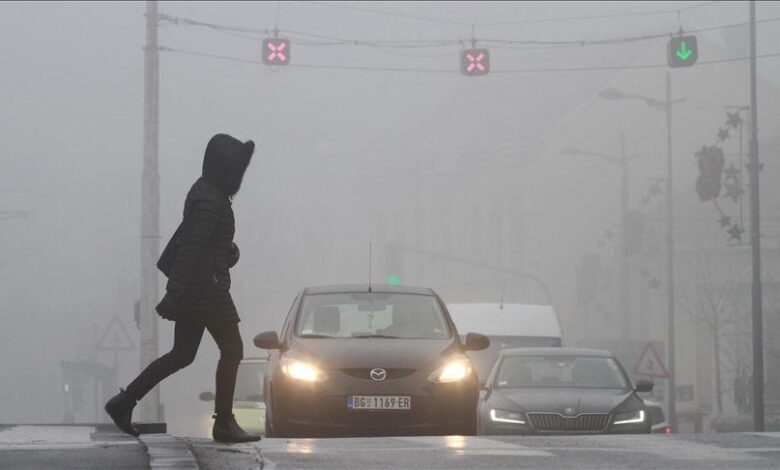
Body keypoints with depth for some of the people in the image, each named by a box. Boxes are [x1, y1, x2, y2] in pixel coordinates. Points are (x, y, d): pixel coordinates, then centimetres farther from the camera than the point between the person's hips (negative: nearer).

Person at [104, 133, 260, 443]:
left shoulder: (206, 192, 15)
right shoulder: (209, 200, -17)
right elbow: (190, 248, -22)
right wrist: (174, 293, -25)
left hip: (192, 288, 10)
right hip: (207, 286, -10)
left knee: (182, 354, 13)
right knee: (231, 349, -3)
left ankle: (124, 402, 13)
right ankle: (224, 424, -1)